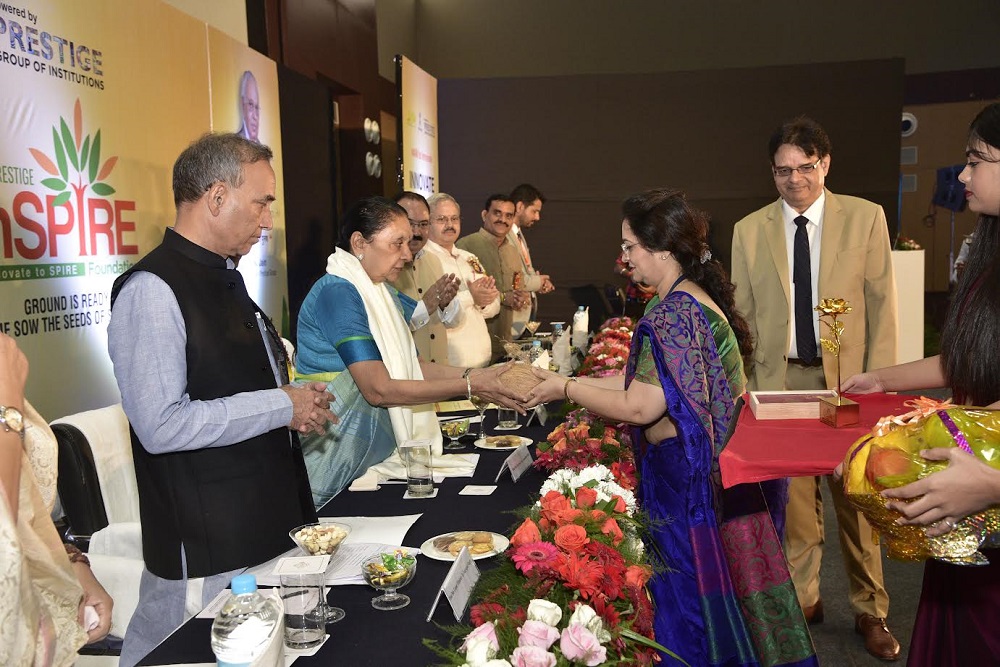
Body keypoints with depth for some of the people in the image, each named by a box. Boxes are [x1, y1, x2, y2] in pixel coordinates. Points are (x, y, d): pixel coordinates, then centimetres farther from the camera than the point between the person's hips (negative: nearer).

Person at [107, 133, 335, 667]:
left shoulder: (224, 278, 13)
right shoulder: (152, 290, -18)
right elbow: (162, 427, -25)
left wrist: (300, 404, 7)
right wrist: (282, 407, -18)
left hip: (268, 529, 9)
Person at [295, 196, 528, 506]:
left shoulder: (384, 292, 9)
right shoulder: (337, 292, -19)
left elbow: (411, 366, 6)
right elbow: (379, 389, -24)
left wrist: (474, 374, -9)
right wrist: (470, 386, -23)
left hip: (378, 456, 8)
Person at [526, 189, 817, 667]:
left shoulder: (673, 314, -21)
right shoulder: (698, 299, 9)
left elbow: (640, 406, -23)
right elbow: (640, 379, 10)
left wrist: (565, 389, -12)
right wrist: (564, 381, 8)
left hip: (684, 481, -10)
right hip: (703, 473, 10)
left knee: (687, 602, 6)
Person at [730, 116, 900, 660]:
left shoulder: (865, 217, 0)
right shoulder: (749, 230, 3)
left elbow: (882, 304, 0)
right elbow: (742, 315, 5)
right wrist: (744, 386, 1)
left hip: (846, 378, -1)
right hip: (780, 380, 1)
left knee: (855, 498, 8)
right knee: (793, 497, 9)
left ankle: (870, 611, 25)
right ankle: (803, 598, 27)